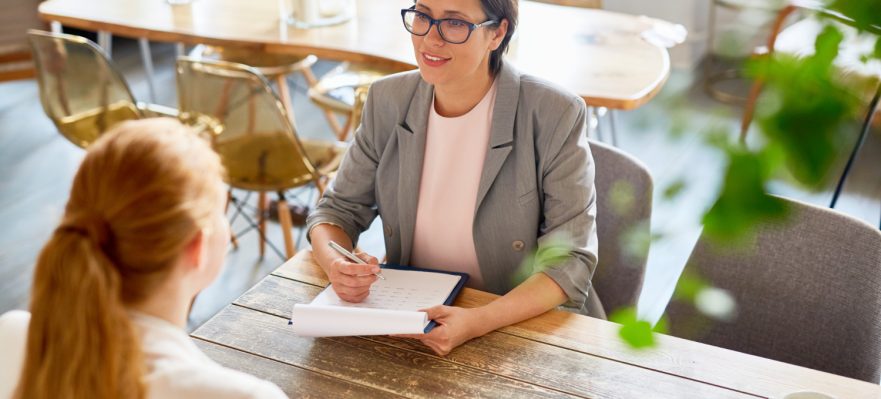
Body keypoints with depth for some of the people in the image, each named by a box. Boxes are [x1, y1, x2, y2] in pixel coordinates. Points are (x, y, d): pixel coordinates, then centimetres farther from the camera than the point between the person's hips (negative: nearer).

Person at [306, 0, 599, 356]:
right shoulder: (388, 100, -3)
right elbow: (339, 209, 5)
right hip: (407, 322, 4)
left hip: (522, 329, -4)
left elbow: (571, 259, -15)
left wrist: (479, 321, -30)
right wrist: (335, 264, -18)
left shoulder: (555, 116, -15)